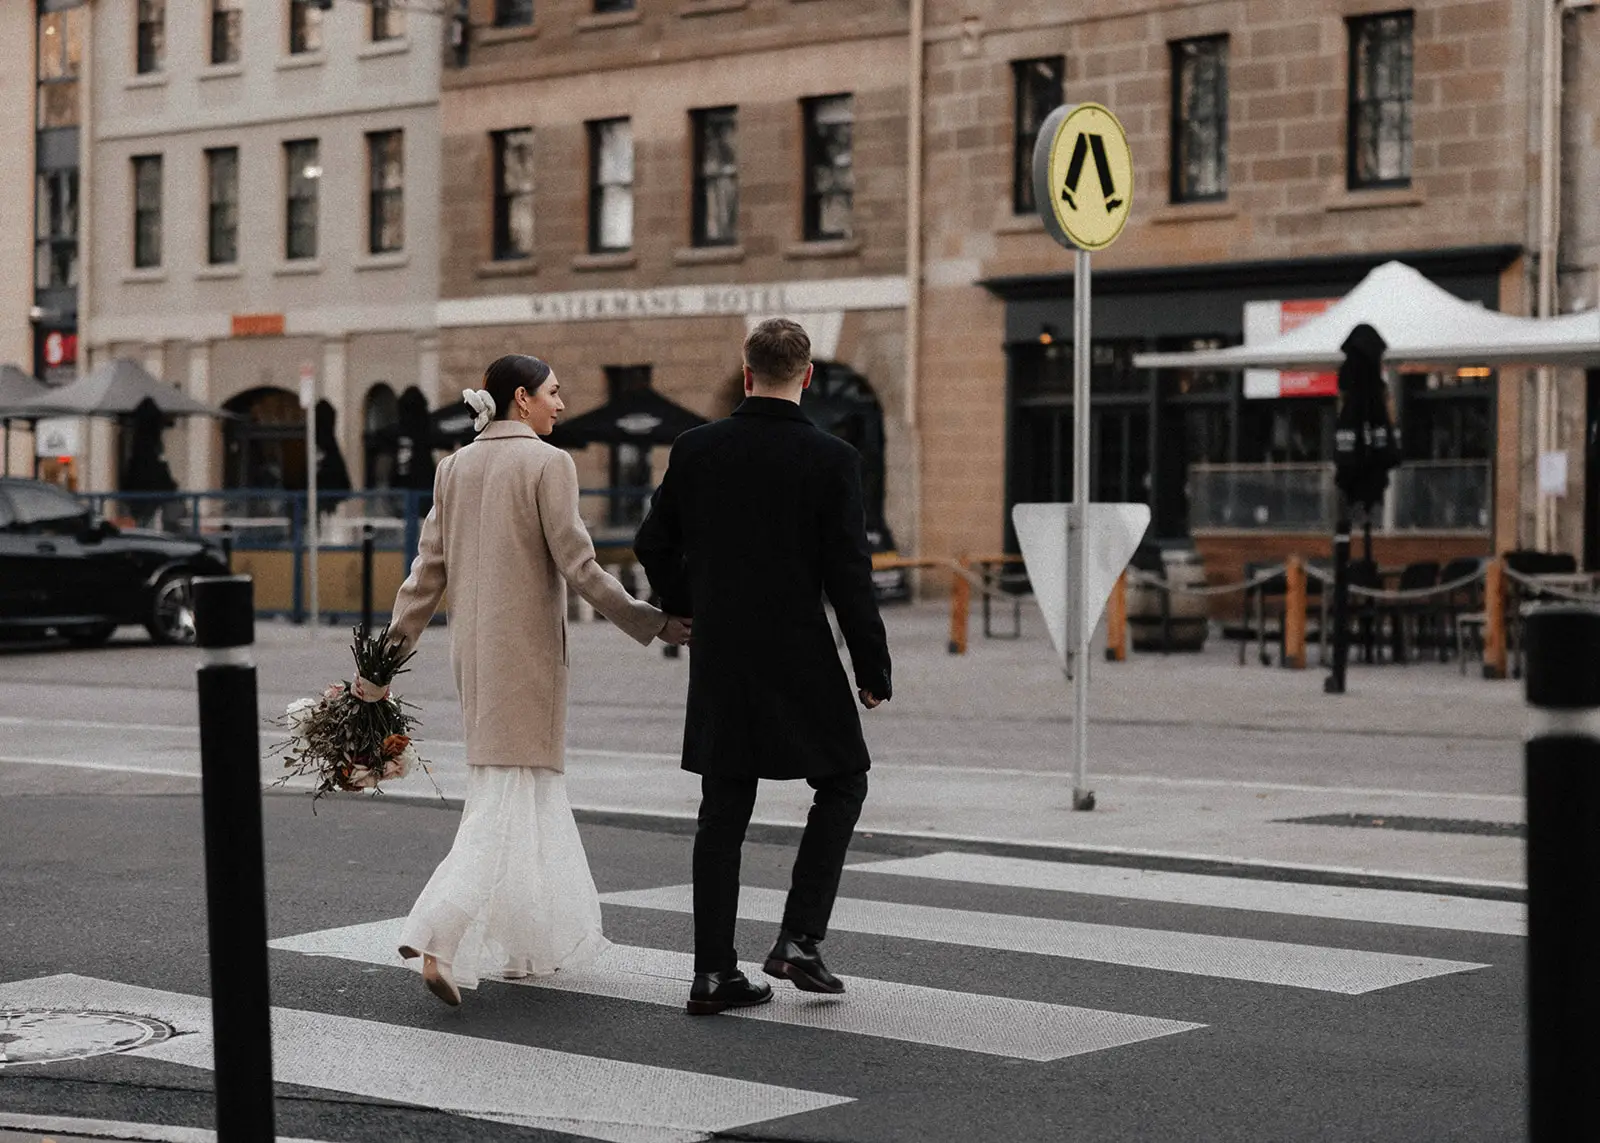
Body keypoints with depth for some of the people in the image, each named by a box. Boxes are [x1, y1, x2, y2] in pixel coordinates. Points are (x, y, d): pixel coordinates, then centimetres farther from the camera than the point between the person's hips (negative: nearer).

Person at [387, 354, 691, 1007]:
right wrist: (656, 625, -8)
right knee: (512, 800, -6)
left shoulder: (455, 468, 9)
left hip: (472, 646, 7)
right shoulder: (548, 464, -11)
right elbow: (577, 567, -14)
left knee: (530, 789, 18)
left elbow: (429, 568, 8)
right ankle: (439, 939, -19)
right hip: (527, 648, -7)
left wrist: (390, 654, 11)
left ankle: (537, 942, 24)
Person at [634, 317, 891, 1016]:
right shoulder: (831, 459, -10)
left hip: (719, 663, 4)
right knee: (842, 782, 15)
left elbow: (653, 546, 6)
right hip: (799, 658, -3)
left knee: (723, 812, 10)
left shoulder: (695, 450, 0)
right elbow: (850, 574, -11)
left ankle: (714, 971, 9)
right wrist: (873, 670, -1)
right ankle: (799, 939, 5)